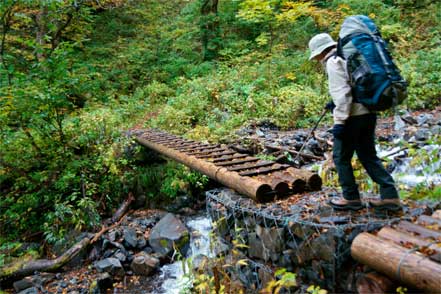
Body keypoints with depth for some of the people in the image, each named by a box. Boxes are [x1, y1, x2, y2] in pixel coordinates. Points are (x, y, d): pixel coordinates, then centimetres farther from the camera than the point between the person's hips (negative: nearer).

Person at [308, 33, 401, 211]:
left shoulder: (333, 62, -8)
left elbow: (342, 92, -19)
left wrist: (339, 121, -20)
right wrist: (336, 105, 26)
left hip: (353, 116, -9)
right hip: (368, 113, 9)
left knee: (341, 157, 5)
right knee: (369, 156, 15)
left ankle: (351, 198, 13)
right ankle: (389, 195, 13)